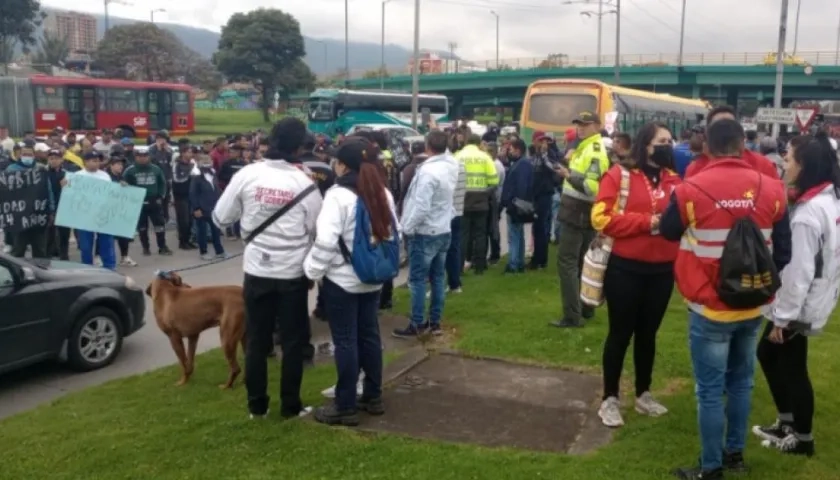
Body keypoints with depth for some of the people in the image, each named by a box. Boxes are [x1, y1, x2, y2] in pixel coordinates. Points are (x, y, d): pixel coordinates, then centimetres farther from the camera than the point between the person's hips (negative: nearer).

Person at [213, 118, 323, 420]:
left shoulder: (247, 175, -6)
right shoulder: (304, 183, -8)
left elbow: (220, 218, 1)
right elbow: (316, 231, -1)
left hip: (257, 269, 2)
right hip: (293, 272, -1)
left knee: (256, 340, 12)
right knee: (293, 341, 10)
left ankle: (256, 405, 21)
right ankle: (290, 405, 18)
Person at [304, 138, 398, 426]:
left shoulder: (338, 196, -17)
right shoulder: (383, 194, 7)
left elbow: (326, 242, -22)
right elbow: (392, 234, 13)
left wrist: (312, 271, -10)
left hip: (342, 280, -7)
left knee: (345, 341, 0)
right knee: (369, 335, 15)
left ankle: (345, 407, 8)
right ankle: (373, 397, 25)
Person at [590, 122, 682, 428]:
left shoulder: (674, 179, 7)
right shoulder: (619, 175, -7)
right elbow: (601, 218, -15)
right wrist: (646, 222, -19)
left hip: (662, 270, 5)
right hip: (625, 268, -5)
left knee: (648, 333, 17)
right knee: (620, 334, 5)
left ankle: (643, 394, 32)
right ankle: (610, 399, 19)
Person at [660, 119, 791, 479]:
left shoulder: (691, 190, -15)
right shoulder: (771, 189, -4)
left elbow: (668, 232, 4)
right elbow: (783, 250, 5)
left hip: (710, 309, -4)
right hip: (753, 307, 5)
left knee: (710, 391, 5)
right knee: (741, 381, 20)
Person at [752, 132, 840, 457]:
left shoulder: (808, 214, -24)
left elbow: (798, 272, -23)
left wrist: (783, 317, -16)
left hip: (799, 307, -9)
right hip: (814, 300, 9)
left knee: (792, 368, 6)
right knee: (767, 353, 20)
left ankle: (802, 438, 23)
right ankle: (786, 423, 32)